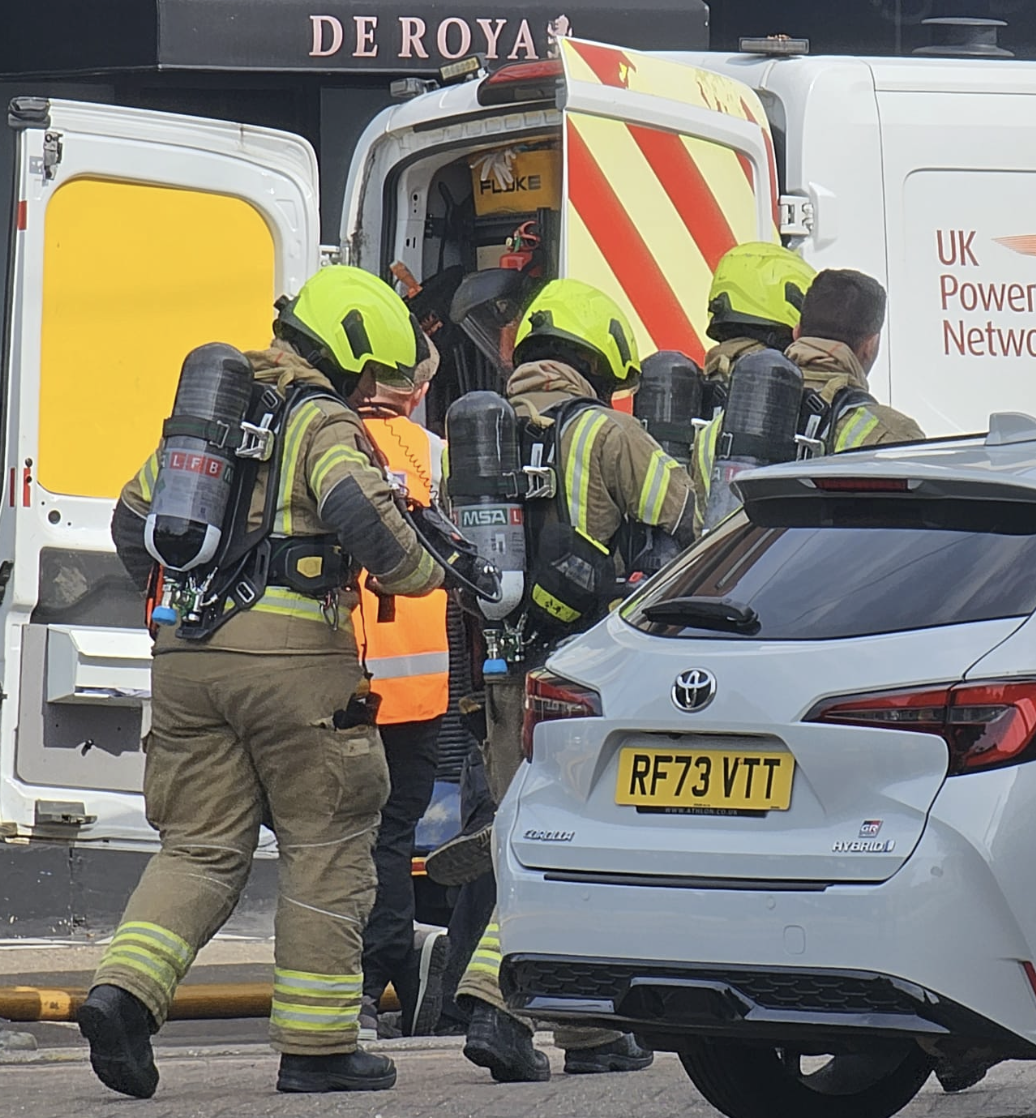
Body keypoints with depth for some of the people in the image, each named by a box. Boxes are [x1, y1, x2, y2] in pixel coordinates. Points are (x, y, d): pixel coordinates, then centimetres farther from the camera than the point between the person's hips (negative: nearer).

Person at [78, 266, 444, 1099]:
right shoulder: (324, 423, -4)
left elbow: (134, 520, 21)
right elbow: (357, 513, -21)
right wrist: (422, 572, -5)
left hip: (187, 656, 6)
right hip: (293, 656, -6)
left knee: (201, 845, 9)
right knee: (327, 846, 5)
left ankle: (125, 992, -13)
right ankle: (317, 1043, 5)